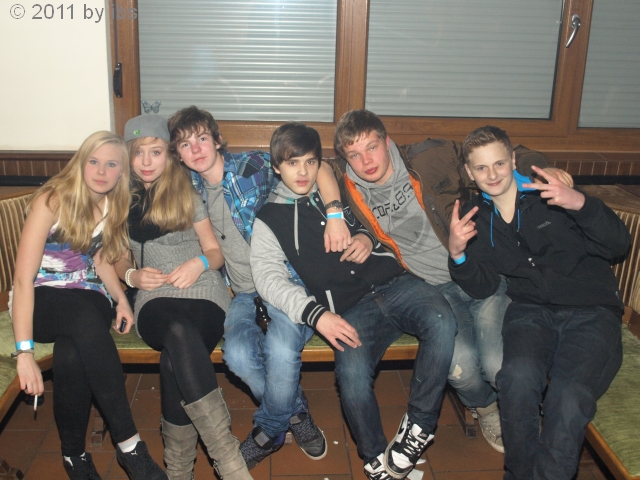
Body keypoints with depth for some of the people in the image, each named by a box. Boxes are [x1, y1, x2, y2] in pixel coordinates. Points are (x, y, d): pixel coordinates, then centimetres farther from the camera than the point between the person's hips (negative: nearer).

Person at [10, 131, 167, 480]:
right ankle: (129, 444, -35)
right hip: (41, 298, -3)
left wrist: (120, 298, -1)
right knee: (86, 318, -40)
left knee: (71, 355, -34)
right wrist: (24, 351, -25)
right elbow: (23, 278, -17)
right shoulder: (52, 200, -12)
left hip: (89, 297, 4)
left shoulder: (114, 206, 5)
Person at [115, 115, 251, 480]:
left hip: (203, 290, 0)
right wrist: (131, 275, 0)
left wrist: (200, 262, -8)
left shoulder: (187, 194, 17)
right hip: (154, 298, 0)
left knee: (177, 358, -36)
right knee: (180, 333, -38)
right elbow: (119, 260, 24)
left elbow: (216, 252, 15)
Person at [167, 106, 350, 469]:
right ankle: (296, 411, -1)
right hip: (244, 294, 4)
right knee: (238, 354, -28)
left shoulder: (252, 165, -2)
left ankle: (269, 431, -2)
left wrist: (335, 214, -19)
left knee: (280, 349, -31)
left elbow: (318, 168, -5)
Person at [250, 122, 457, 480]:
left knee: (442, 321, -29)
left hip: (393, 282, 3)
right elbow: (268, 277, 0)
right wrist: (315, 313, -17)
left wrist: (368, 238, 5)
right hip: (351, 309, -2)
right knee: (352, 373, -31)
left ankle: (419, 424, -12)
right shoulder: (270, 219, 13)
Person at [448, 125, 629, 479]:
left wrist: (581, 204, -23)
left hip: (591, 312, -2)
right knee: (519, 376, -30)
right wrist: (457, 253, -12)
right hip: (531, 310, 2)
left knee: (569, 396, -30)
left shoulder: (552, 196, 0)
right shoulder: (475, 217, 12)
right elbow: (482, 287, 8)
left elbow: (618, 245, -6)